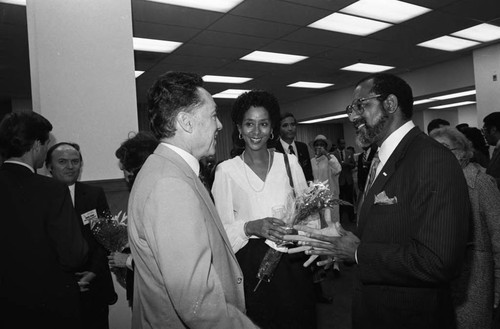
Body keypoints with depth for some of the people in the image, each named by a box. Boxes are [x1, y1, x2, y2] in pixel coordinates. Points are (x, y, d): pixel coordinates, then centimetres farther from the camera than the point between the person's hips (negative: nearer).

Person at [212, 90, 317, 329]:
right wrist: (250, 227, -20)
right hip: (250, 264, -2)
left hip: (292, 261, 2)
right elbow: (223, 227, -3)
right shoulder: (225, 170, -4)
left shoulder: (290, 162, 2)